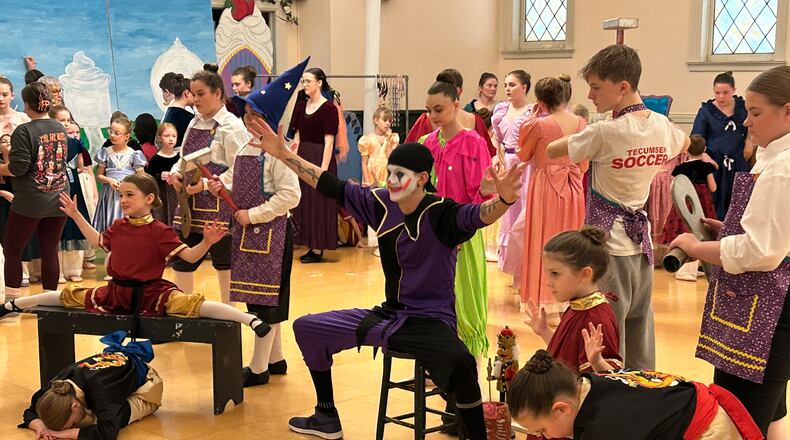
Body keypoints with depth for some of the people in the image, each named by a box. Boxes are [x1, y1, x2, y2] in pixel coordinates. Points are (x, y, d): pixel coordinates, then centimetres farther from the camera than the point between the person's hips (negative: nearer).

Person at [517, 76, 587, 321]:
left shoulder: (540, 124, -16)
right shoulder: (580, 123, -2)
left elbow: (523, 155, 0)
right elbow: (584, 165, 7)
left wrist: (530, 120, 1)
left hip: (545, 188, -4)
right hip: (572, 190, 5)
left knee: (544, 244, 5)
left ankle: (546, 305, 8)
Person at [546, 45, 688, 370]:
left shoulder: (604, 132, -19)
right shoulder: (662, 126, 1)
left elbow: (551, 151, -6)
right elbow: (684, 145, 25)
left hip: (608, 243, -7)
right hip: (641, 240, 7)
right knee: (640, 333, 15)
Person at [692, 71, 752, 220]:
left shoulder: (742, 106, 3)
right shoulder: (706, 110, -5)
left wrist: (749, 140, 7)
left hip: (738, 163, 3)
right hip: (713, 163, -3)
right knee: (713, 206, -3)